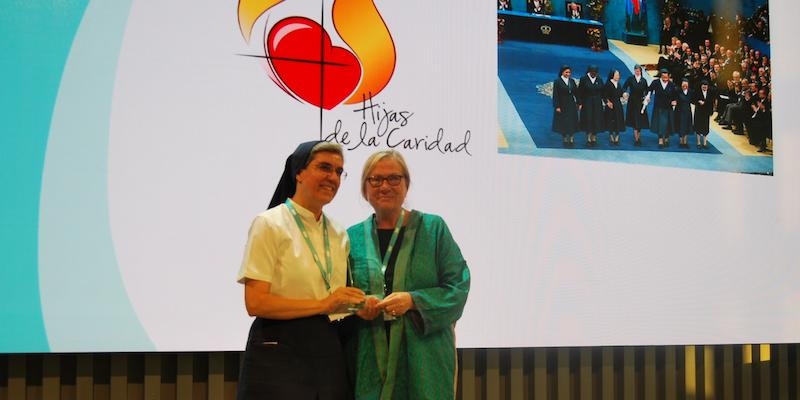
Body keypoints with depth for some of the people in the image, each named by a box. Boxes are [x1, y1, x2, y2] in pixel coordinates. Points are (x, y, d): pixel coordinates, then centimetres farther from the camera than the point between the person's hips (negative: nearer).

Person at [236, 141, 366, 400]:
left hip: (329, 352, 6)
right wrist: (323, 304, -19)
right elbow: (256, 303, -14)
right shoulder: (270, 224, -6)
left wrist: (361, 307, 0)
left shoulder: (339, 234, 13)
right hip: (279, 351, -6)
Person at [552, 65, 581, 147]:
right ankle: (565, 140, 14)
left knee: (572, 124, 2)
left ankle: (571, 140, 6)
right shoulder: (557, 82, -7)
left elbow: (576, 93, 8)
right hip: (562, 106, -4)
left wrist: (578, 103, 1)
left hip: (571, 105, 4)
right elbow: (555, 95, -9)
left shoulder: (572, 81, 7)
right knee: (563, 124, 4)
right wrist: (557, 106, -14)